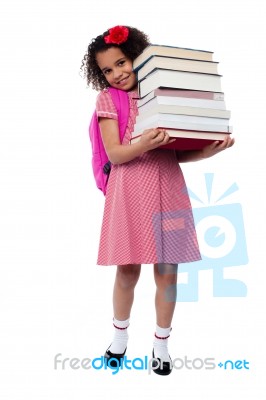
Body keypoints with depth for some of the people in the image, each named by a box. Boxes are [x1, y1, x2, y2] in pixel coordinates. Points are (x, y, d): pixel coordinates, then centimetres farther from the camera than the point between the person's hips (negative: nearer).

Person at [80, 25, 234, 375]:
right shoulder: (108, 99, 3)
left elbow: (179, 153, 10)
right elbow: (114, 154, -7)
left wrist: (211, 149, -7)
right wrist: (144, 144, -25)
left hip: (168, 189, 2)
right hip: (130, 192, -2)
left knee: (167, 271, 5)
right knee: (128, 271, 5)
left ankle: (161, 343, 24)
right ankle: (120, 335, 32)